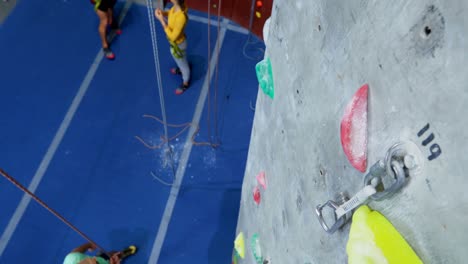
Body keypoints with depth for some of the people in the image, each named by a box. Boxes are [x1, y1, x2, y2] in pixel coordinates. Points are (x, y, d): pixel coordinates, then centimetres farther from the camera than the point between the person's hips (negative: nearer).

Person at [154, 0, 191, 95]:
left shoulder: (181, 17, -44)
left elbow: (173, 36, -34)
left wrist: (161, 20, -33)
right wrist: (163, 13, -15)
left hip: (178, 44, -8)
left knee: (183, 64, 21)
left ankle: (185, 83, 48)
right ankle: (181, 70, 69)